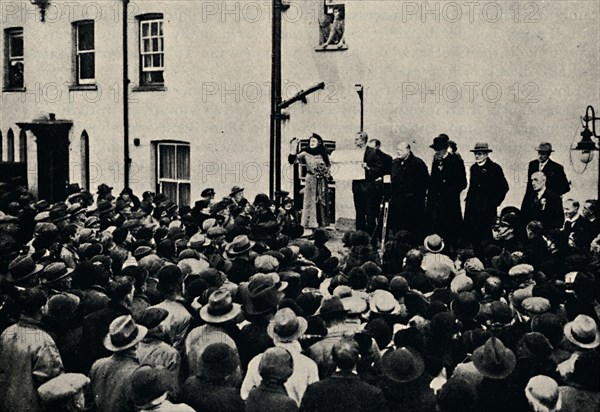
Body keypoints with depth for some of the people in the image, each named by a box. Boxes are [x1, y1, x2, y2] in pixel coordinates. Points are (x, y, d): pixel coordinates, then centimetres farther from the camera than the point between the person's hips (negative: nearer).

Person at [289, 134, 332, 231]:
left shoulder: (324, 154, 4)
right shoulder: (306, 153, 1)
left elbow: (329, 167, 12)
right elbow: (292, 160, -7)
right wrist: (294, 148, -15)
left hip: (322, 182, 1)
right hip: (310, 180, -1)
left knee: (322, 203, 4)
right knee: (310, 202, -3)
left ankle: (321, 223, 10)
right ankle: (311, 223, 0)